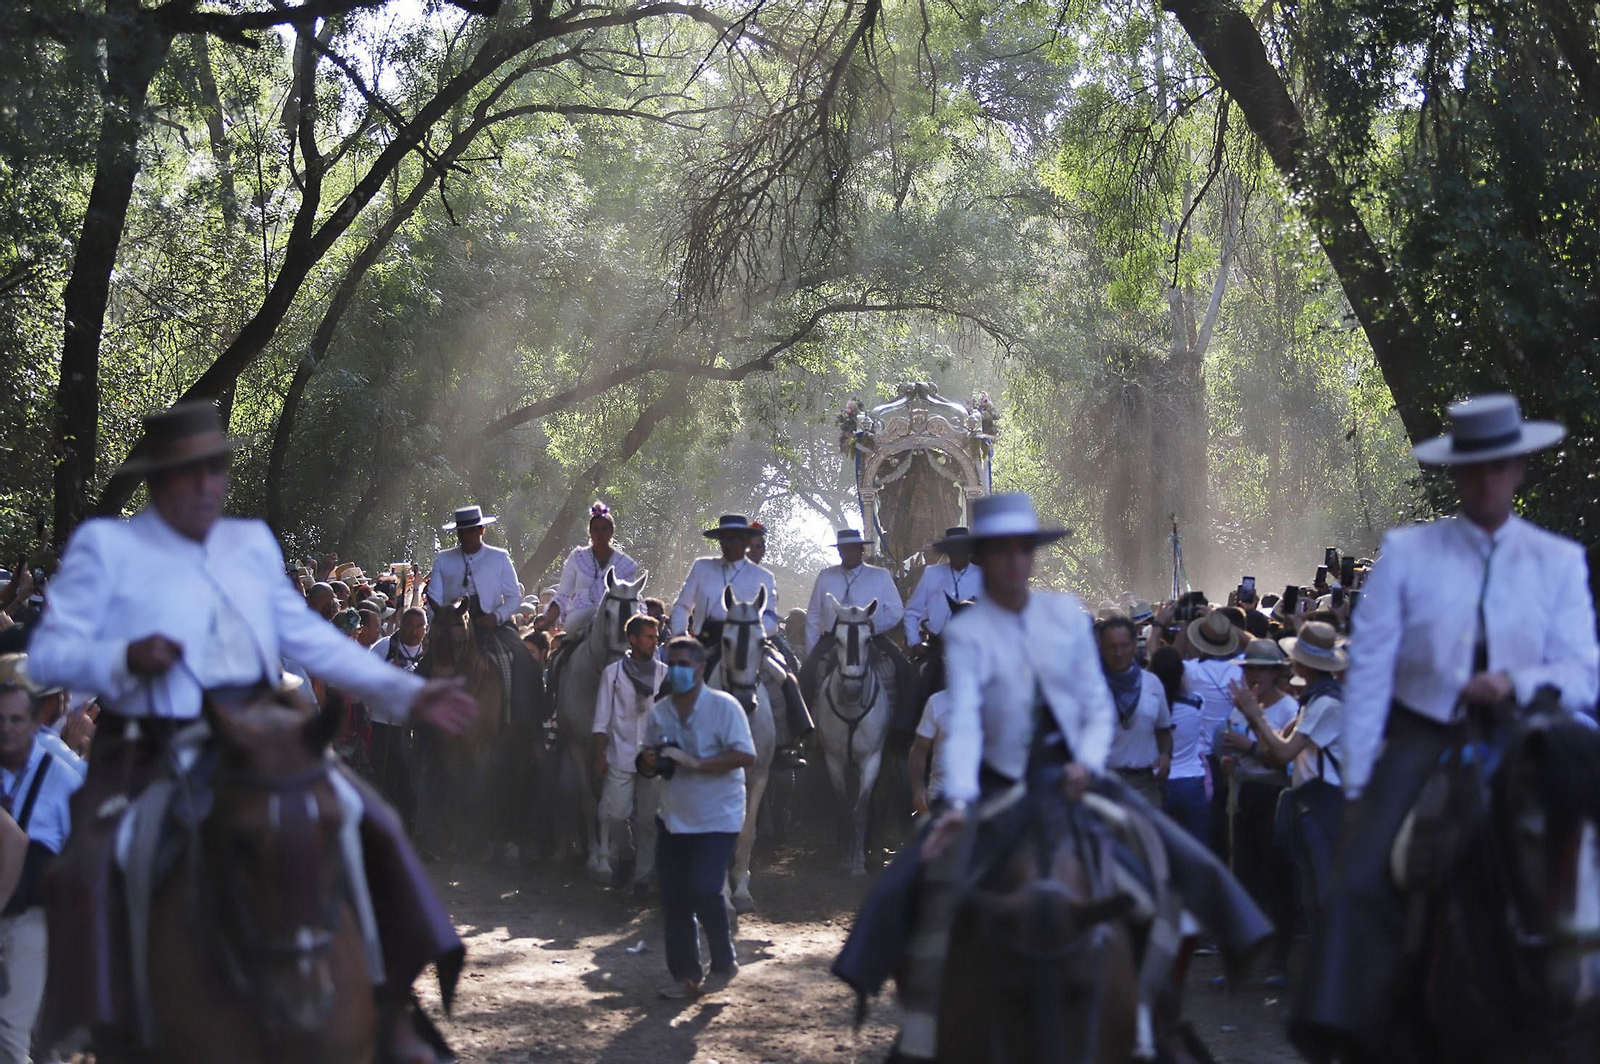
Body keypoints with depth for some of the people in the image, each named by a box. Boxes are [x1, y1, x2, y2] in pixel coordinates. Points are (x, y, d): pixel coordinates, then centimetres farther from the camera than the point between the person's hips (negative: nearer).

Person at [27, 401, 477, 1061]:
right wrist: (126, 659, -22)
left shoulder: (253, 543, 18)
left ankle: (393, 1007, -3)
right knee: (92, 873, -28)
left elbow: (310, 638, 18)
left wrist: (408, 694, 11)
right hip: (151, 752, -4)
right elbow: (46, 656, -2)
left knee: (370, 826, -11)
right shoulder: (105, 547, 3)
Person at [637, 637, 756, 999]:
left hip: (718, 817, -6)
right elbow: (648, 757, 17)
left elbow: (746, 755, -18)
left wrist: (695, 763, -24)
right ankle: (685, 975, 15)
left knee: (703, 890, -16)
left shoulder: (723, 707, -10)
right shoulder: (660, 712, 8)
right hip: (674, 818, 6)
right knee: (673, 899, 4)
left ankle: (724, 959, 8)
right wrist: (650, 762, -8)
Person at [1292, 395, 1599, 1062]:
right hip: (1422, 740, -1)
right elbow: (1369, 672, 2)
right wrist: (1356, 782, -2)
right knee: (1364, 881, -20)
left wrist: (1517, 682, -18)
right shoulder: (1406, 553, 3)